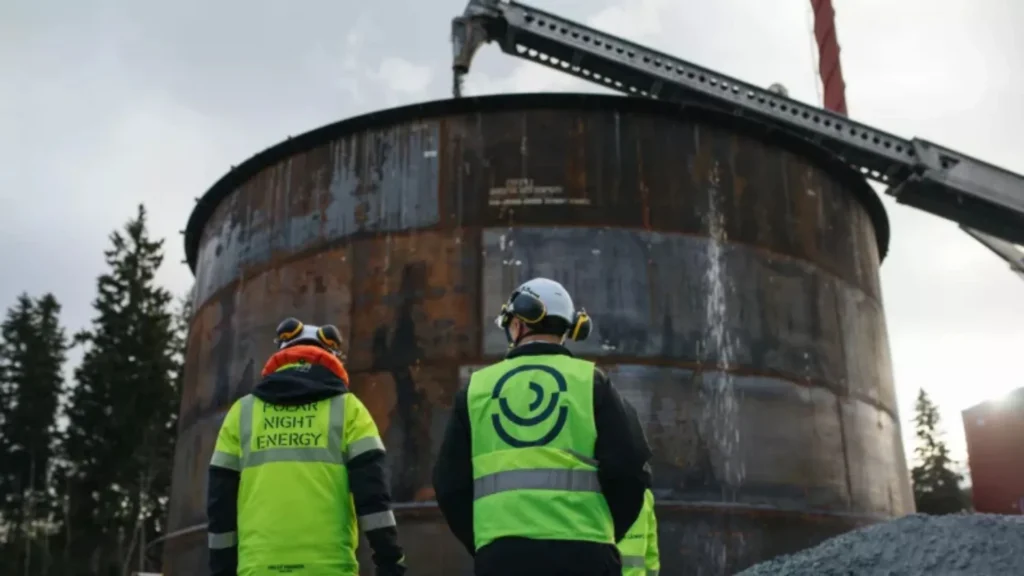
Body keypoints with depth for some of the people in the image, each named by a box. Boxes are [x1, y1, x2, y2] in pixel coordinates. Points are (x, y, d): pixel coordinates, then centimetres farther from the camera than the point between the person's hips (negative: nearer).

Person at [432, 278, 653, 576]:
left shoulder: (476, 388, 10)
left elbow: (449, 483, 10)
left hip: (501, 552, 1)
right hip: (582, 550, -1)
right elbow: (627, 468, -1)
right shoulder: (590, 381, 5)